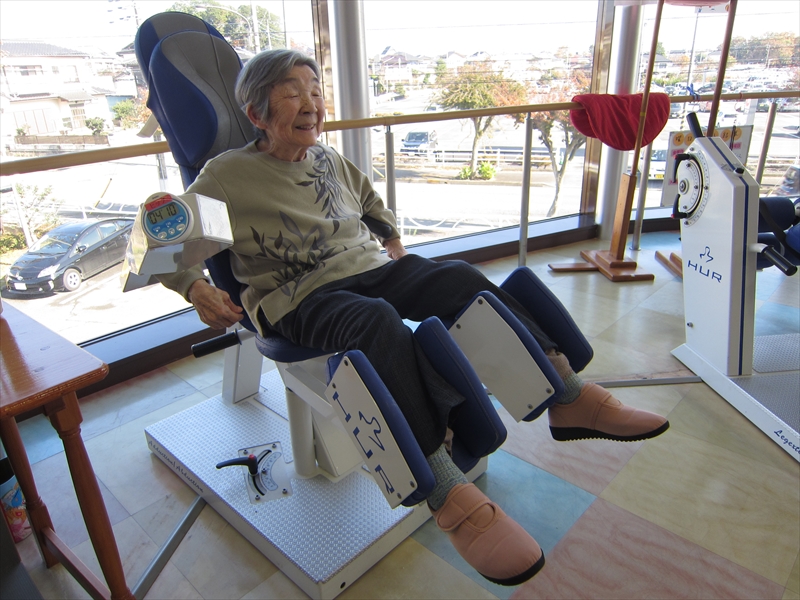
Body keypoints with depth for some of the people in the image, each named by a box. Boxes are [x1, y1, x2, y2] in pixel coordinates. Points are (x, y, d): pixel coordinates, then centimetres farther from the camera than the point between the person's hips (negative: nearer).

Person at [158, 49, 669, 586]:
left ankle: (567, 397, -21)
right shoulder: (227, 175, 1)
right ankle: (450, 496, -43)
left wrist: (392, 237, 21)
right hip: (300, 299, -5)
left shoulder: (329, 159, 17)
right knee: (378, 322, -39)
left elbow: (372, 203, 36)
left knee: (460, 276, -22)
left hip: (370, 268, 6)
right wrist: (197, 288, -13)